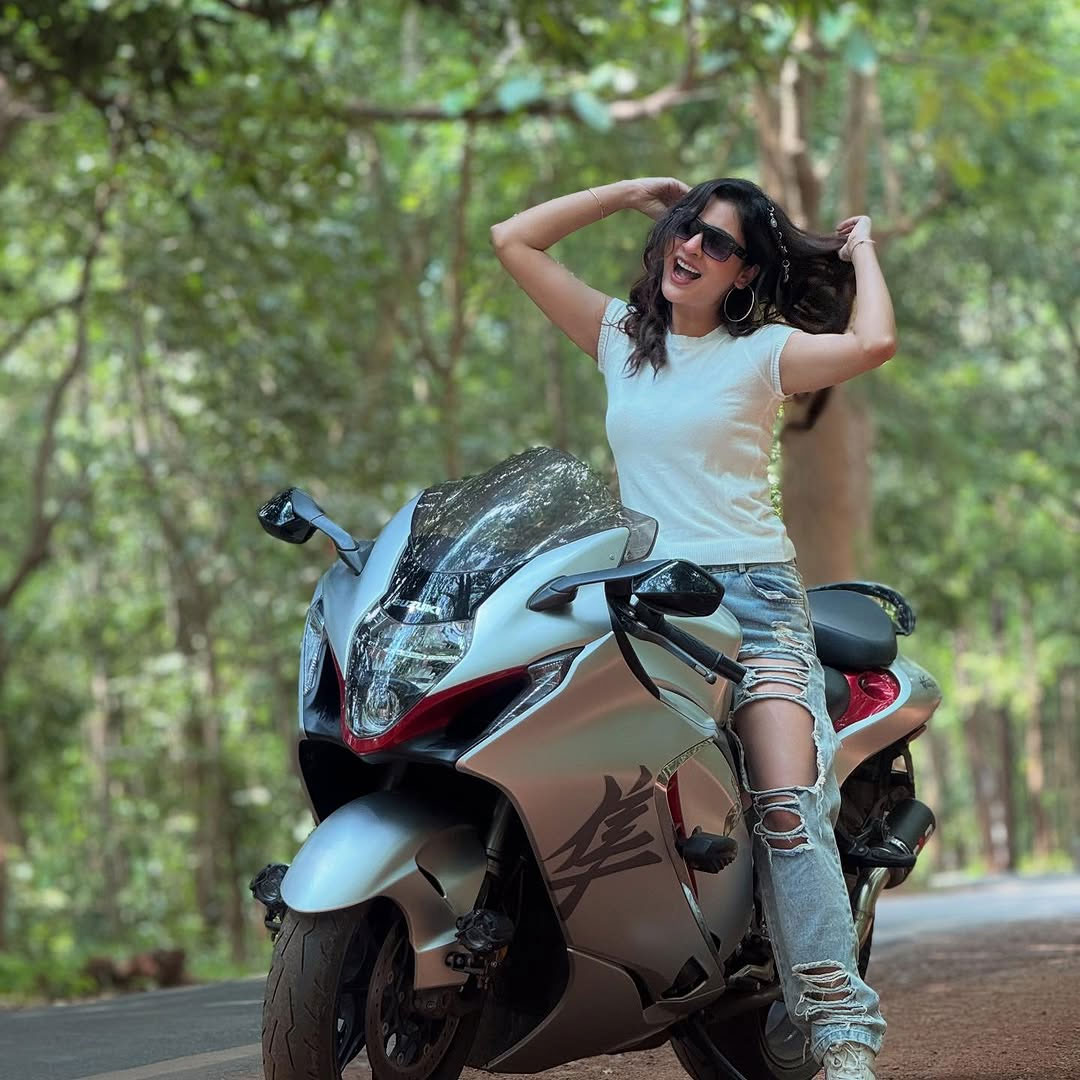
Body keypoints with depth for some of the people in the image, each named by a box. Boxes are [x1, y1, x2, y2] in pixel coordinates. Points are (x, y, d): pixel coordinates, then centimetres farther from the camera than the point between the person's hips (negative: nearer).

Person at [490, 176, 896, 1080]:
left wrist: (862, 251, 5)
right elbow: (513, 240, 18)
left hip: (751, 590, -4)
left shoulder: (763, 351, 5)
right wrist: (633, 191, 19)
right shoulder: (621, 336, 17)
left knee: (786, 802, -19)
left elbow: (872, 343, -14)